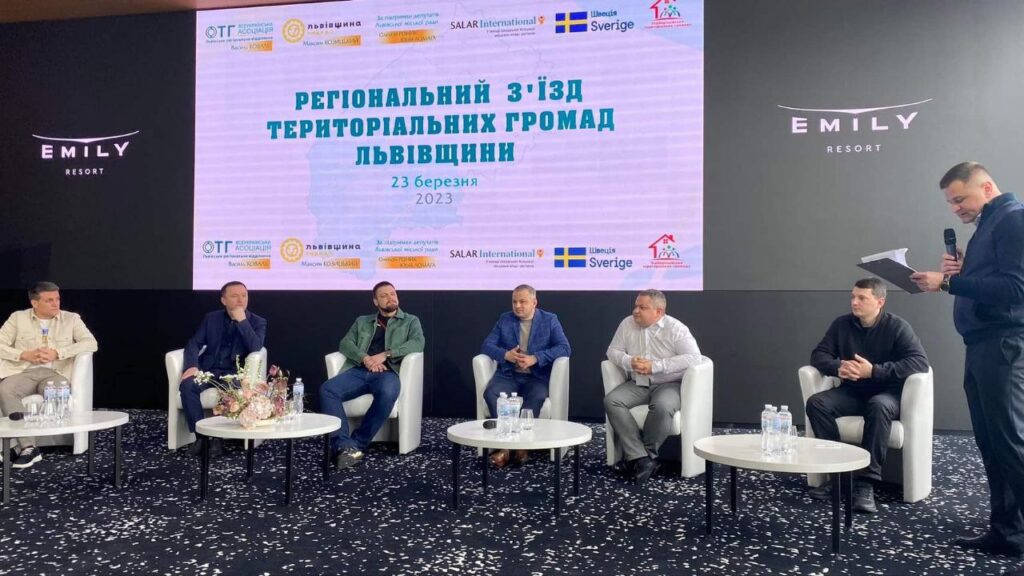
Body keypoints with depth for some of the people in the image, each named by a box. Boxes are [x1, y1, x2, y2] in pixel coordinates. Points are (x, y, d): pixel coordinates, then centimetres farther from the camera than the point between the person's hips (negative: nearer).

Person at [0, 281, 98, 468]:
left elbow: (91, 343, -2)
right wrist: (25, 355, -9)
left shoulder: (71, 319, 11)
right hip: (25, 371, 1)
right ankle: (29, 447, -32)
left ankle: (22, 446, -21)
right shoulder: (18, 318, 13)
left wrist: (57, 353, -12)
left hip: (56, 372, -1)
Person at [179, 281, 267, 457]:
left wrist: (242, 320, -15)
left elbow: (255, 348, -12)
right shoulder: (211, 318, 13)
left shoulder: (257, 322, 5)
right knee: (187, 385, -29)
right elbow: (194, 344, 5)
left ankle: (218, 436, -22)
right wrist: (192, 366, -15)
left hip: (235, 372, -2)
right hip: (208, 369, 3)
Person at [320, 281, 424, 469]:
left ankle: (356, 444, -27)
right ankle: (344, 445, -33)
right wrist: (365, 358, -9)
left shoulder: (410, 321, 19)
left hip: (388, 372, -3)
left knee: (388, 393, -39)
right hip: (360, 370, 3)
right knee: (327, 389, -26)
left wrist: (385, 354, -12)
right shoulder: (362, 321, 27)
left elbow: (417, 343, -1)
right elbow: (345, 344, 13)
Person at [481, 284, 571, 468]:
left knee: (537, 397, -35)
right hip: (508, 375, 2)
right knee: (490, 393, -29)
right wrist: (506, 355, -15)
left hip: (536, 377, -2)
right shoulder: (504, 320, 13)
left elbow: (564, 348, -7)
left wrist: (535, 358, -20)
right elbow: (486, 345, 6)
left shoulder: (549, 320, 6)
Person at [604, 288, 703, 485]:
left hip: (668, 384, -4)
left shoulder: (675, 328, -8)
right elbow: (613, 351, 9)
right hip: (637, 384, 4)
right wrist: (629, 362, -15)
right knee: (611, 401, -22)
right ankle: (641, 457, -27)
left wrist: (655, 366, -24)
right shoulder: (627, 324, 4)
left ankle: (643, 454, -13)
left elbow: (694, 357, -19)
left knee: (662, 406, -37)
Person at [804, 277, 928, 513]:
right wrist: (838, 367, -23)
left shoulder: (897, 326, -10)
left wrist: (874, 371, -29)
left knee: (878, 406, -39)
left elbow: (920, 362, -21)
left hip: (887, 394, -4)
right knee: (816, 403, -25)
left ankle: (867, 483, -34)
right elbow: (819, 354, 0)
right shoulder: (842, 324, 1)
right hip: (852, 392, 4)